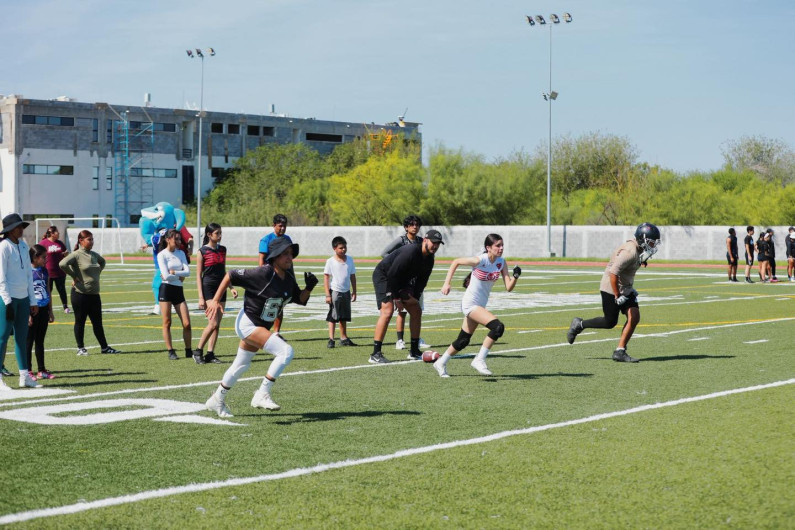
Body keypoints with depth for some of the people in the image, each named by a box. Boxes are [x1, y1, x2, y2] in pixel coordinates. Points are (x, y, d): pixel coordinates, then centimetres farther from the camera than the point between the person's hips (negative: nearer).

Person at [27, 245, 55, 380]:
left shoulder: (44, 271, 10)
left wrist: (50, 311, 18)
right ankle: (28, 371, 6)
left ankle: (42, 370, 17)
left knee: (40, 341, 12)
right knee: (29, 341, 1)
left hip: (43, 310, 6)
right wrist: (27, 314, -16)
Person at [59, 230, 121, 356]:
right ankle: (80, 348, 14)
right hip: (80, 294, -6)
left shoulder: (94, 255, 10)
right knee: (80, 322, 5)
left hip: (94, 294, 6)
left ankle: (104, 347, 16)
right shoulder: (76, 255, -11)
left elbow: (102, 262, 32)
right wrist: (74, 276, -18)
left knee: (97, 322, 11)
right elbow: (62, 264, -26)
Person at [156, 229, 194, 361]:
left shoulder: (181, 253, 11)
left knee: (186, 323, -1)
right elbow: (166, 276, -15)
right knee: (167, 323, 0)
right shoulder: (162, 255, -6)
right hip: (166, 289, -5)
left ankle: (189, 351, 9)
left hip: (178, 290, 5)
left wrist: (173, 273, -13)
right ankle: (170, 351, 8)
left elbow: (187, 271, -2)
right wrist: (180, 276, -4)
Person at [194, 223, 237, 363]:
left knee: (217, 324, 3)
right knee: (213, 323, -14)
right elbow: (198, 275, -6)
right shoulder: (202, 251, -6)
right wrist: (201, 297, -12)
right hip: (208, 289, -6)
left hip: (221, 289, 6)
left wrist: (231, 287, 10)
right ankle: (198, 351, -1)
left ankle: (210, 354, 7)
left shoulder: (222, 250, 11)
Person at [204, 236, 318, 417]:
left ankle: (216, 400, 41)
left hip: (262, 326, 9)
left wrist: (309, 288, -9)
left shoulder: (289, 279, -1)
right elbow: (231, 275, -20)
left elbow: (300, 300, 11)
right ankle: (262, 395, -15)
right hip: (247, 323, -9)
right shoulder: (263, 273, -24)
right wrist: (215, 300, -22)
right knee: (286, 351, -22)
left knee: (241, 366, 22)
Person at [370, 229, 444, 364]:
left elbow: (422, 281, 9)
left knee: (416, 311, 7)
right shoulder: (410, 252, -29)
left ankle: (414, 351, 17)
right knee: (387, 311, -24)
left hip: (401, 281, 10)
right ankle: (375, 354, -24)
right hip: (383, 276, -9)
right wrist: (396, 298, -25)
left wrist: (414, 297, -7)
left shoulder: (429, 259, -1)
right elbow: (392, 275, -29)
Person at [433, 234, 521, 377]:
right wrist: (447, 283, -13)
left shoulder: (501, 263, -3)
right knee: (498, 327, -24)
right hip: (470, 303, -8)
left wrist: (515, 276, -24)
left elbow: (508, 287, -5)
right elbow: (455, 262, -9)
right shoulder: (480, 260, -20)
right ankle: (479, 360, -14)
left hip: (480, 305, 8)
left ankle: (441, 363, 35)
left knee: (463, 341, 16)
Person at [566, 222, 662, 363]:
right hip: (611, 288, -9)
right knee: (610, 322, 0)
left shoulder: (639, 250, 6)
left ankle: (620, 351, 2)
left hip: (625, 288, 9)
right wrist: (617, 296, -25)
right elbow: (613, 273, -30)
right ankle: (579, 325, 21)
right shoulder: (630, 252, -25)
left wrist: (630, 289, 18)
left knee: (634, 317, -3)